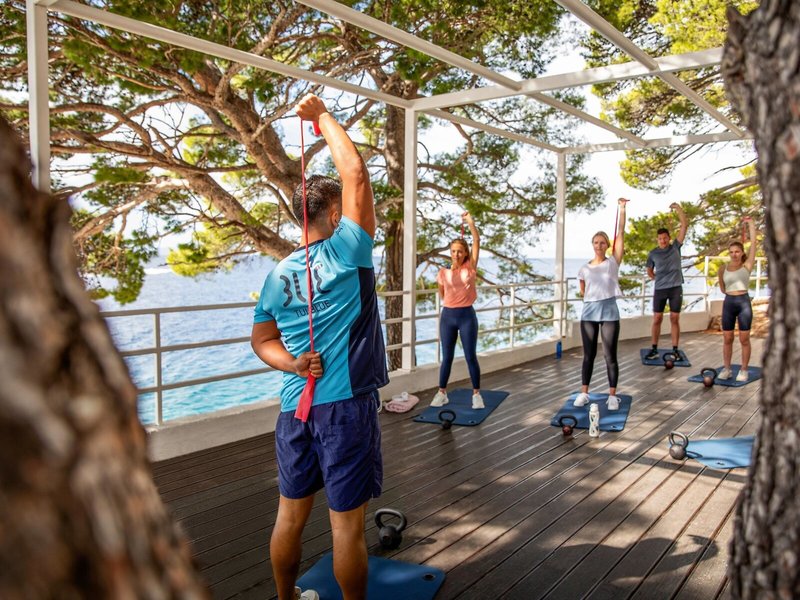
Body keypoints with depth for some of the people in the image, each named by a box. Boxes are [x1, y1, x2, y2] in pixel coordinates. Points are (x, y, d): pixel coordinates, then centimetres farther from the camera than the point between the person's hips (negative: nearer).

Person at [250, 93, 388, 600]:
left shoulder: (280, 273, 7)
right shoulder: (348, 251, -11)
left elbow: (262, 340, 13)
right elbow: (355, 172, -10)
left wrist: (293, 364, -3)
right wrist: (322, 115, 1)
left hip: (295, 405, 6)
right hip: (346, 404, -6)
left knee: (291, 514, 19)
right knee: (347, 524, 6)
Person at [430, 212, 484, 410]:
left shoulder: (470, 268, -2)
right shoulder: (443, 273, 0)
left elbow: (477, 241, -9)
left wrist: (470, 221, -15)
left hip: (467, 315, -1)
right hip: (448, 316, 1)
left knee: (471, 356, 3)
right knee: (447, 357, 8)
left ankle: (476, 394, 14)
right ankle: (442, 393, 17)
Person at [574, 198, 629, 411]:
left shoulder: (613, 262, 2)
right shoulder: (584, 269, 7)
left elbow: (621, 233, -3)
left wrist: (622, 209, -6)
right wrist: (592, 300, 1)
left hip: (609, 312, -2)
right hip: (589, 313, 2)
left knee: (610, 356, 1)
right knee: (589, 355, 8)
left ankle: (612, 395, 10)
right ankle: (584, 393, 15)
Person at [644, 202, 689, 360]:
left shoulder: (675, 247, 1)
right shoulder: (653, 253, 2)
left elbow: (685, 225, -5)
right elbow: (649, 271, 16)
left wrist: (678, 208, -11)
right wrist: (658, 279, 3)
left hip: (676, 288, 0)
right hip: (660, 289, 1)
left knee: (674, 319, 3)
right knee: (657, 319, 2)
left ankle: (675, 350, 9)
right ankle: (654, 349, 9)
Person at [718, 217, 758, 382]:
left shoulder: (747, 265, 0)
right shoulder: (723, 269, 5)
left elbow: (753, 242, -4)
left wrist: (751, 223, -2)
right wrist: (731, 293, 9)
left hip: (744, 303, -2)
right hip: (728, 303, 2)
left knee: (744, 339, 1)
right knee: (727, 339, 6)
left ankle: (744, 370, 10)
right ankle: (726, 368, 15)